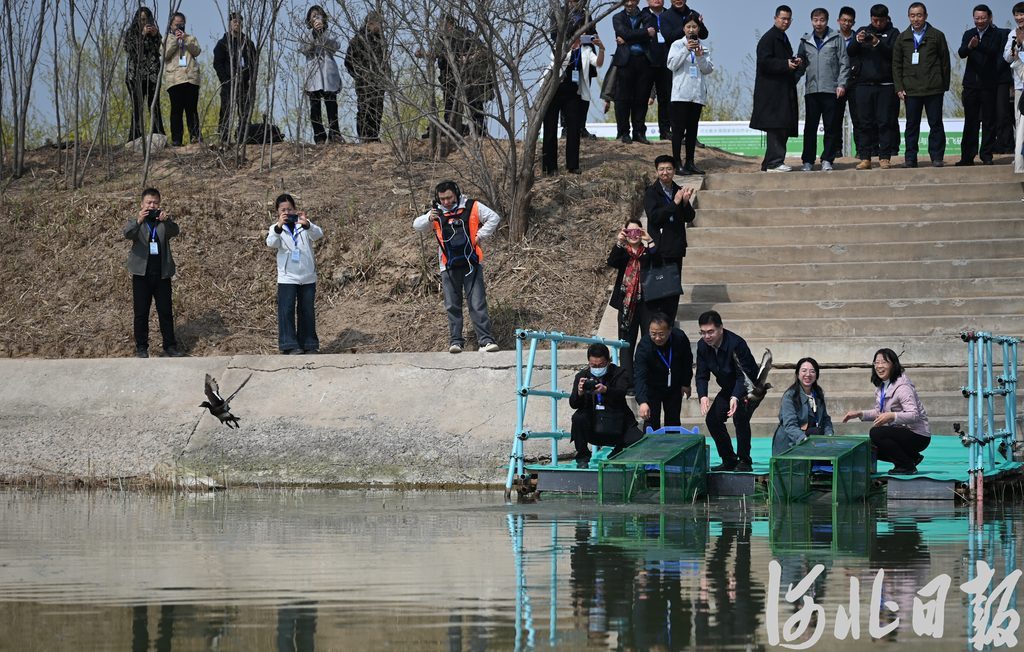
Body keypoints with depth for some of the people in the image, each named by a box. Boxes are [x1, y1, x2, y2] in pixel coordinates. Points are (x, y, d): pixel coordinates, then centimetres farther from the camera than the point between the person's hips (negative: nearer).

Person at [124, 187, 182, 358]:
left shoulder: (164, 221, 8)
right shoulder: (135, 220, 3)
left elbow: (174, 231, -13)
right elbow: (128, 234, -18)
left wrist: (166, 221, -35)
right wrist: (138, 221, -38)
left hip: (162, 273, 1)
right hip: (142, 273, -1)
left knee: (166, 311, 4)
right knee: (141, 312, 2)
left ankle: (170, 347, 10)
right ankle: (141, 348, 8)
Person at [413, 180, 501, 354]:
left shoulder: (472, 207, 1)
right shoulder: (437, 212, 6)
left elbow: (493, 217, 6)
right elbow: (417, 225, 0)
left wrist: (480, 235, -4)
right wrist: (429, 219, -21)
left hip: (471, 264, -2)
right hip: (449, 267, 2)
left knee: (478, 304, -5)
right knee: (452, 306, 3)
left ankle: (485, 340, -7)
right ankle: (455, 341, 8)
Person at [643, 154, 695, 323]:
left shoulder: (679, 191, 9)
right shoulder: (651, 192, -5)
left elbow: (690, 217, 7)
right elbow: (653, 216, -18)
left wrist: (686, 202, -13)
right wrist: (675, 203, -22)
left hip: (676, 248, 5)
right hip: (659, 249, -5)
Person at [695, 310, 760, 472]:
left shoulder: (736, 344, -31)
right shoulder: (703, 346, -12)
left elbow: (744, 375, -32)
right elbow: (702, 375, -9)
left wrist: (735, 398, -47)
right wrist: (703, 397, -28)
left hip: (748, 388, -7)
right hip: (728, 389, 7)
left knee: (740, 417, -26)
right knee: (712, 419, -4)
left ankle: (744, 462, -13)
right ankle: (729, 461, 10)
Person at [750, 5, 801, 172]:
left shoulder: (784, 39, 22)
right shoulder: (768, 38, -8)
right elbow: (764, 62, -17)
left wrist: (794, 63, 9)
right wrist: (786, 64, -22)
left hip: (784, 91, 10)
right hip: (772, 90, -10)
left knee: (783, 127, 8)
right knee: (776, 126, -14)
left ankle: (769, 163, 11)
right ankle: (775, 162, -14)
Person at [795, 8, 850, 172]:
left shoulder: (837, 39, 3)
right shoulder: (805, 41, 11)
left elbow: (844, 63, 0)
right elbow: (801, 65, 13)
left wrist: (841, 84, -8)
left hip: (831, 90, -2)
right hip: (811, 90, 2)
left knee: (830, 127, 1)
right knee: (810, 127, 2)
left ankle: (827, 160, 6)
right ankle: (808, 161, 7)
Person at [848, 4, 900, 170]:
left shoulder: (893, 33, 8)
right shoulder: (863, 31, 16)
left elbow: (894, 53, -8)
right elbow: (849, 52, 5)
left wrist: (878, 44, -21)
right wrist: (857, 41, -15)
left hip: (886, 86, -2)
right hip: (864, 85, 2)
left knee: (886, 122, -5)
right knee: (864, 123, -1)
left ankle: (884, 157, -3)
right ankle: (865, 158, 1)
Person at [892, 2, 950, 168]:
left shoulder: (937, 36, 3)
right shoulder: (902, 38, 9)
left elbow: (945, 62, 4)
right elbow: (896, 64, 10)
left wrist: (945, 85, 0)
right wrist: (899, 87, 2)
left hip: (933, 89, -2)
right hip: (910, 89, 2)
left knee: (936, 124, 1)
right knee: (911, 126, 5)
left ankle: (937, 157, 6)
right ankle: (910, 159, 9)